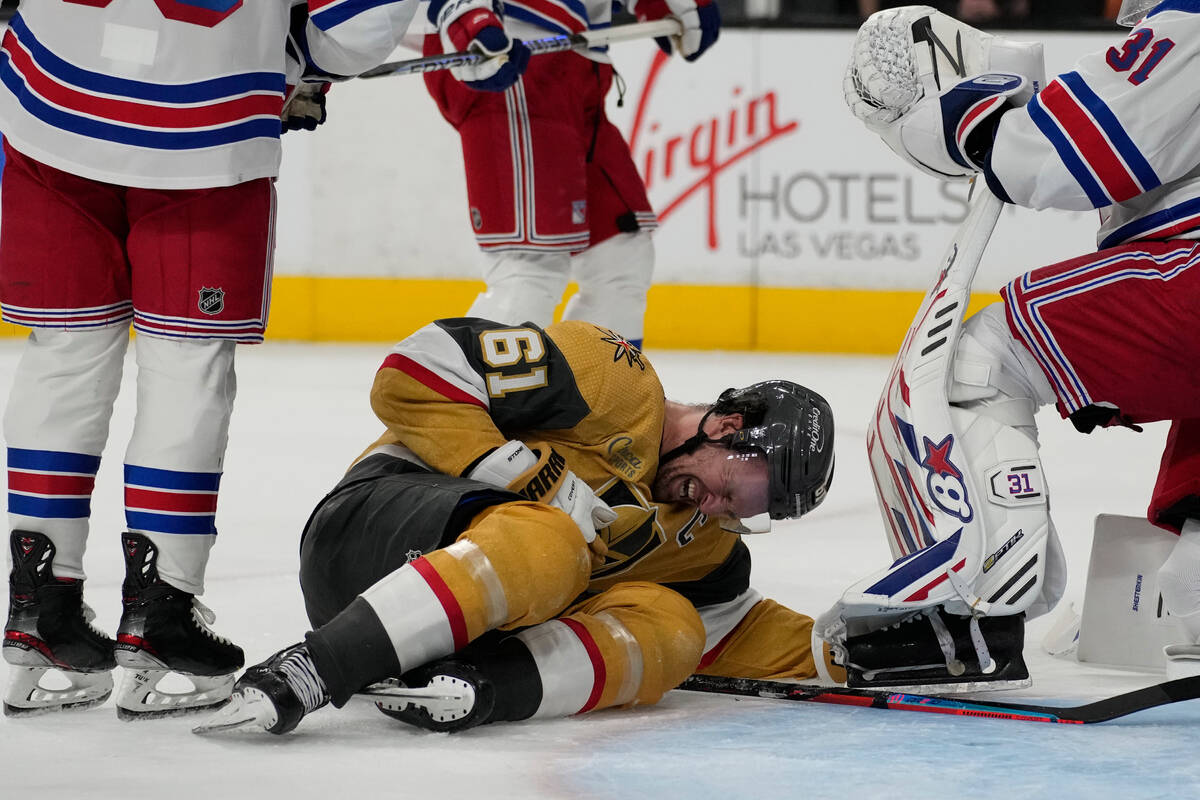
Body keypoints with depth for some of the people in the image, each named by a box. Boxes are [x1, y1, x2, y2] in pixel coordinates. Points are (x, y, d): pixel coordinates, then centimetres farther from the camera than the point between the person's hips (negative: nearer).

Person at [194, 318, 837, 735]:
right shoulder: (619, 383, -9)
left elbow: (729, 629, 27)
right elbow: (412, 372, -15)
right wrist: (536, 481, -18)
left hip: (495, 621, 7)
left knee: (671, 631, -13)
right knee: (549, 543, -37)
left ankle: (479, 688, -35)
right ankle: (305, 673, -46)